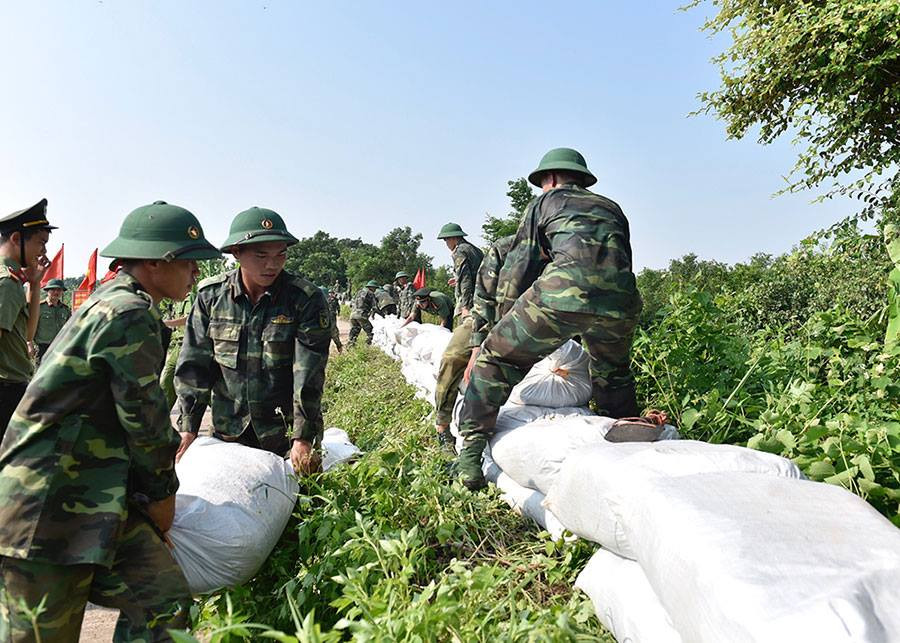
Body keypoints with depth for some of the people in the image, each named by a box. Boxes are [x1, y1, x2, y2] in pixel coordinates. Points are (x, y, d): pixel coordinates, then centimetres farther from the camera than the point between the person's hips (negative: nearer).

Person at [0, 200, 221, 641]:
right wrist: (162, 493, 2)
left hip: (95, 500, 10)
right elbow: (144, 419, -14)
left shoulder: (110, 302, 16)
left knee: (167, 600, 2)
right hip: (47, 506, -9)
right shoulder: (132, 313, -17)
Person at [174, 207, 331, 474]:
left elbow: (308, 375, -16)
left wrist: (303, 439, -19)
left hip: (285, 434, -2)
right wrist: (188, 428, -3)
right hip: (227, 431, 3)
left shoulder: (306, 299, -13)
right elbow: (194, 364, 0)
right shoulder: (211, 295, -4)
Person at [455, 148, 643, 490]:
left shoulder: (545, 202, 22)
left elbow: (515, 269, 16)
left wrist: (505, 325, 26)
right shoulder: (612, 208, 35)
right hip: (621, 299, 5)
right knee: (613, 378, 30)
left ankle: (470, 453, 4)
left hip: (565, 288, -5)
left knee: (496, 357, 8)